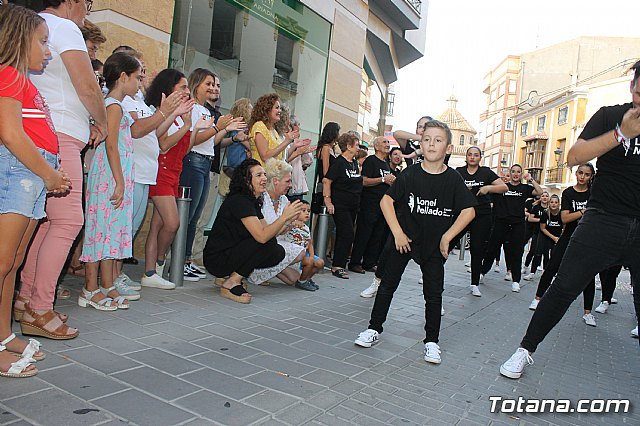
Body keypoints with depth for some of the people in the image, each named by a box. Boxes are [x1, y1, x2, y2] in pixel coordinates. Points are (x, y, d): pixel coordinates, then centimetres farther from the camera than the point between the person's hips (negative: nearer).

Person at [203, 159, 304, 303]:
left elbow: (269, 231, 8)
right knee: (268, 245, -23)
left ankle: (232, 275, 5)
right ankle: (231, 283, -14)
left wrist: (287, 220, -5)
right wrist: (284, 217, -23)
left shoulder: (253, 202, 11)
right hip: (217, 260, -9)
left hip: (232, 252, 9)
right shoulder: (239, 201, -20)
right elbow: (262, 236, -28)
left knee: (278, 253, -1)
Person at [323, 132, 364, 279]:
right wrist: (328, 201, -19)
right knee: (347, 234, -11)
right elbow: (326, 181, -15)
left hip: (353, 205, 8)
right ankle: (337, 266, -5)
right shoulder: (338, 162, -11)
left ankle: (338, 264, 21)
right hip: (340, 205, -8)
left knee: (344, 235, 12)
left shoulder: (355, 162, 12)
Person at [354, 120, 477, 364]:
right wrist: (398, 233, -10)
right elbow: (386, 200, -5)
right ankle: (374, 330, 21)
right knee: (387, 285, 7)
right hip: (404, 239, 0)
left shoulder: (453, 179, -7)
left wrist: (447, 237, -8)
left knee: (434, 293, 7)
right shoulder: (411, 174, -8)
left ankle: (431, 341, 21)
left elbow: (469, 211, -4)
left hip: (434, 245, 0)